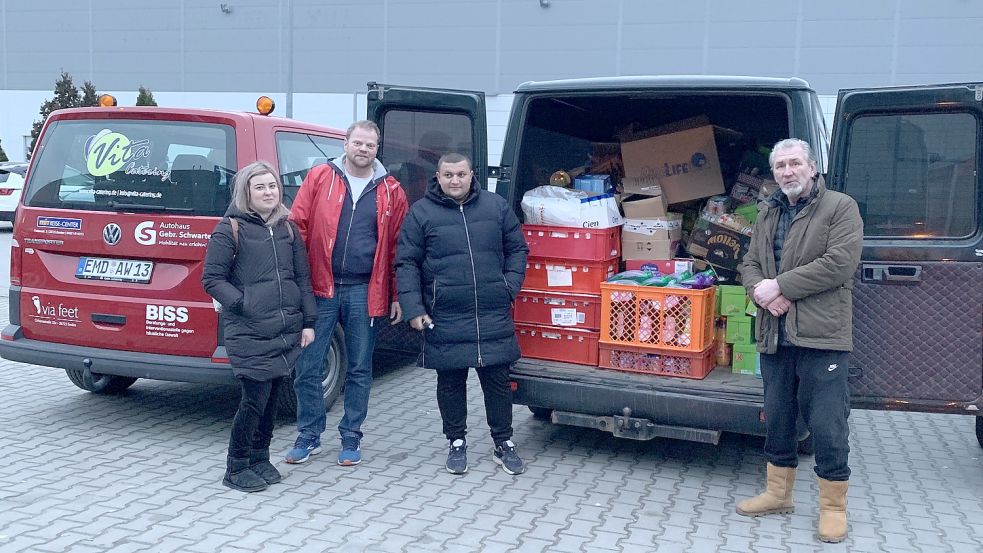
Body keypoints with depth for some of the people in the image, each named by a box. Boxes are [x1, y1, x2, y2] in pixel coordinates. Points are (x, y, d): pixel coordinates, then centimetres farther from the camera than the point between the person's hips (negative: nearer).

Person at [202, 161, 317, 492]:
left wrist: (308, 323, 8)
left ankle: (260, 459, 28)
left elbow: (302, 278, 13)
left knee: (271, 397, 12)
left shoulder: (287, 229, 12)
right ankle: (236, 469, 11)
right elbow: (211, 279, -4)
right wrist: (244, 305, -16)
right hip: (249, 334, -5)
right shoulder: (230, 229, -3)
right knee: (255, 398, -6)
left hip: (286, 331, 5)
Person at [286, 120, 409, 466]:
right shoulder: (319, 178, 3)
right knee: (308, 367, 4)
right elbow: (297, 228, 0)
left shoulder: (390, 191, 6)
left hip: (364, 292, 1)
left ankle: (351, 437, 23)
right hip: (320, 287, 0)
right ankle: (309, 436, 20)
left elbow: (397, 247, 7)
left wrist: (397, 296, 5)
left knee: (360, 370, 9)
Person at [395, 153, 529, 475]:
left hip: (494, 317, 2)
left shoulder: (497, 207, 7)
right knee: (450, 383, 10)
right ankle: (457, 443, 27)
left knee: (498, 380, 8)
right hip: (444, 319, -1)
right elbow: (407, 264, 0)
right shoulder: (420, 213, 0)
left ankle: (504, 443, 24)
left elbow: (517, 249, 14)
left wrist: (510, 287, 1)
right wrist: (413, 309, -8)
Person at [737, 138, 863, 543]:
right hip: (774, 337, 6)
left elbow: (840, 263, -15)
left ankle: (833, 506, 14)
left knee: (827, 425, -2)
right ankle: (778, 494, 30)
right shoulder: (767, 213, 17)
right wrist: (761, 291, -9)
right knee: (777, 419, 15)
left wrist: (780, 285, -15)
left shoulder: (840, 207, -2)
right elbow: (750, 264, 15)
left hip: (822, 336, -6)